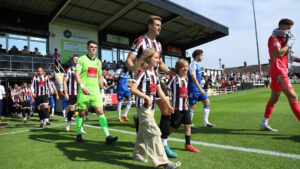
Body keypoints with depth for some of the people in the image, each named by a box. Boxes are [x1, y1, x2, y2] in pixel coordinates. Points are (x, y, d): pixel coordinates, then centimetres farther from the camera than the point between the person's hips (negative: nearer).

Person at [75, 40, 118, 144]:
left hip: (95, 90, 3)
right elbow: (77, 75, -10)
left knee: (100, 111, -6)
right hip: (84, 91, -3)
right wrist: (82, 86, -24)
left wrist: (101, 88, 15)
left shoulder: (98, 61, 13)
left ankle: (107, 136, -8)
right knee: (81, 113, 8)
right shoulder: (81, 59, -2)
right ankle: (79, 134, 28)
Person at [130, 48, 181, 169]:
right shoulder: (142, 72, -12)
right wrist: (147, 97, -25)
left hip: (151, 107, 9)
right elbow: (133, 89, -22)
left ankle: (138, 154, 34)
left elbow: (159, 90, 15)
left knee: (144, 131, 18)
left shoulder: (154, 73, 13)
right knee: (153, 132, -10)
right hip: (143, 107, -9)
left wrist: (167, 104, 9)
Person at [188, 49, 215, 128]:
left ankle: (205, 122, 10)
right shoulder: (193, 65, -14)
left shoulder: (197, 65, 15)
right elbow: (193, 78, -22)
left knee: (207, 102, 5)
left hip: (199, 88, 10)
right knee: (192, 106, -1)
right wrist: (200, 89, -24)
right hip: (193, 89, -10)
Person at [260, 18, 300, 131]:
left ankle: (264, 124, 16)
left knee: (274, 98, 10)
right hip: (278, 71, -10)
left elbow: (288, 55, 24)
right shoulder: (274, 38, -6)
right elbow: (279, 54, -20)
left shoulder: (283, 39, 24)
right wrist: (289, 44, -8)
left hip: (282, 71, 10)